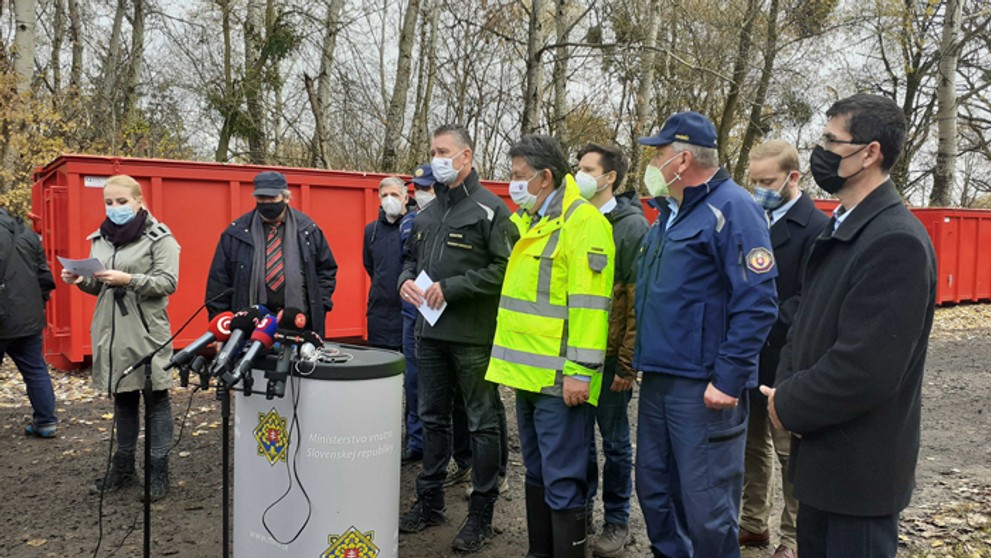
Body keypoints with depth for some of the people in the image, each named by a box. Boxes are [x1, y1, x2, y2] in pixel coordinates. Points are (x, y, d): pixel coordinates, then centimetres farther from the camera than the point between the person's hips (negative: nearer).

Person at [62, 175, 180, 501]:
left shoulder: (159, 238, -6)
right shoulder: (100, 239, 12)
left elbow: (168, 282, -14)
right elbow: (99, 286, 17)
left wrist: (128, 279, -24)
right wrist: (81, 280, -3)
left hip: (147, 331, -6)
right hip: (111, 331, 6)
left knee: (155, 399, 2)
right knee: (122, 399, 15)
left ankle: (159, 471, 11)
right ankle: (123, 467, 27)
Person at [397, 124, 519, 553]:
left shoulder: (490, 209, -9)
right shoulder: (426, 213, 14)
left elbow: (504, 268, -17)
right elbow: (411, 258, 23)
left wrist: (449, 288, -19)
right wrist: (406, 280, 0)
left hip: (474, 336, -7)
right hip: (430, 332, 7)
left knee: (481, 423, 4)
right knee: (432, 418, 16)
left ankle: (481, 513, 16)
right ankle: (430, 501, 31)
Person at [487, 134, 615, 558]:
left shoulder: (582, 222, -13)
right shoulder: (530, 222, 15)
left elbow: (589, 303, -19)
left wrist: (580, 370, -21)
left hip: (558, 378, -9)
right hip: (529, 374, 9)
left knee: (562, 482, -1)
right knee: (537, 474, 19)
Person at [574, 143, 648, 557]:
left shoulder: (631, 225, -8)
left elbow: (640, 302, -12)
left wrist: (628, 363, -15)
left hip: (609, 355, -5)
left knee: (614, 441, 7)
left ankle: (616, 521, 22)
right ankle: (581, 507, 30)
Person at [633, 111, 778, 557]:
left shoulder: (731, 208, -12)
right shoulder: (669, 213, 16)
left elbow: (757, 303, -18)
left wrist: (729, 380, -19)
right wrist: (636, 360, 19)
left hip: (704, 388, -9)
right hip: (657, 381, 9)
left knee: (707, 511, 0)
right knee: (654, 492, 17)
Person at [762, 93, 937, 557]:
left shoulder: (896, 241, -22)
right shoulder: (842, 226, 9)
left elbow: (867, 367, -26)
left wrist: (791, 407, -13)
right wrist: (786, 390, -2)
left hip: (858, 465, -8)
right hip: (821, 453, 8)